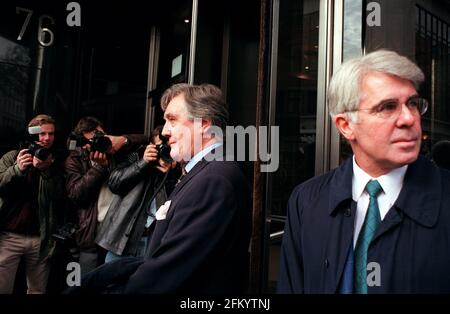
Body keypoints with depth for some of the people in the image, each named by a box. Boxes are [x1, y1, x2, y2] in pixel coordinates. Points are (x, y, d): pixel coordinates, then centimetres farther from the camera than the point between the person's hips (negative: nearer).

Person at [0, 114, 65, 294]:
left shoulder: (55, 166, 8)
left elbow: (59, 200, -4)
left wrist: (46, 171, -16)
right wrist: (17, 169, -22)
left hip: (40, 238, 1)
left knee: (38, 290, 9)